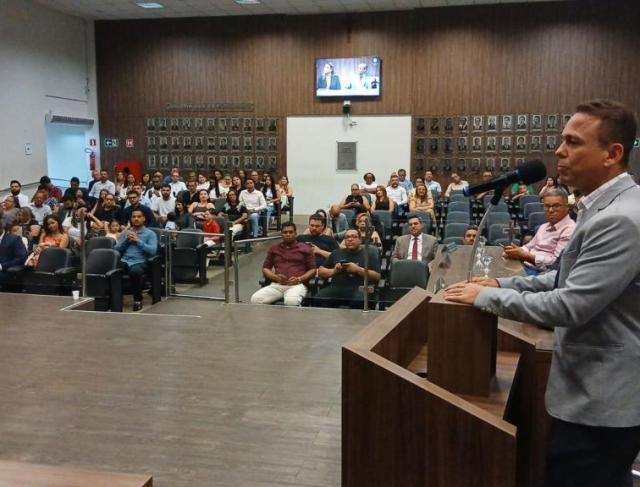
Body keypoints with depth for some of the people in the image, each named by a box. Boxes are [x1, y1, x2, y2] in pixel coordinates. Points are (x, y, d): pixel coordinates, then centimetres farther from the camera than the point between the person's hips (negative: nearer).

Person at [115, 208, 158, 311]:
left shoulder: (150, 234, 10)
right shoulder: (125, 232, 23)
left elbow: (153, 251, -5)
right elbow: (116, 249, 15)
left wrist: (137, 240, -7)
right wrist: (126, 240, 0)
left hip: (140, 262, -3)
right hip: (124, 261, 3)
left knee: (135, 271, -40)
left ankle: (138, 299, -17)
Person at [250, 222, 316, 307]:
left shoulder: (305, 248, 15)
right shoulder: (274, 248, 23)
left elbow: (313, 270, 11)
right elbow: (265, 268, 21)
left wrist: (299, 279, -8)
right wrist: (275, 277, -1)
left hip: (297, 285, -3)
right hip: (276, 285, 3)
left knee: (291, 302, -40)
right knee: (255, 299, -26)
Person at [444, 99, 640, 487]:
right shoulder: (606, 206, 7)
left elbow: (571, 305, -28)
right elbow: (573, 278, 17)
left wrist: (487, 296, -17)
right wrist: (504, 283, 6)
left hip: (598, 401, -10)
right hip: (599, 390, 10)